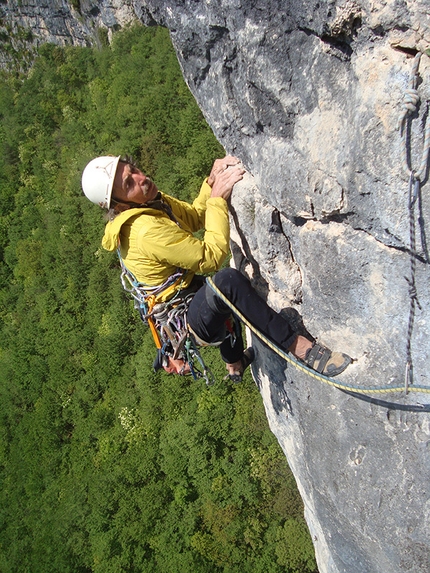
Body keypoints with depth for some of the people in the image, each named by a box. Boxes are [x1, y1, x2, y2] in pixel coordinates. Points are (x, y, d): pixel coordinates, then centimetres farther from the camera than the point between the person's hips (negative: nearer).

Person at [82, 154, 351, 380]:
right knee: (227, 280, -39)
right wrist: (218, 198, -24)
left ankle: (235, 363, 55)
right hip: (190, 322, -11)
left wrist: (211, 182, -5)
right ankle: (301, 347, -30)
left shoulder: (152, 201, 0)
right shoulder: (147, 229, -30)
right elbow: (210, 258, -28)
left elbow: (194, 217, 12)